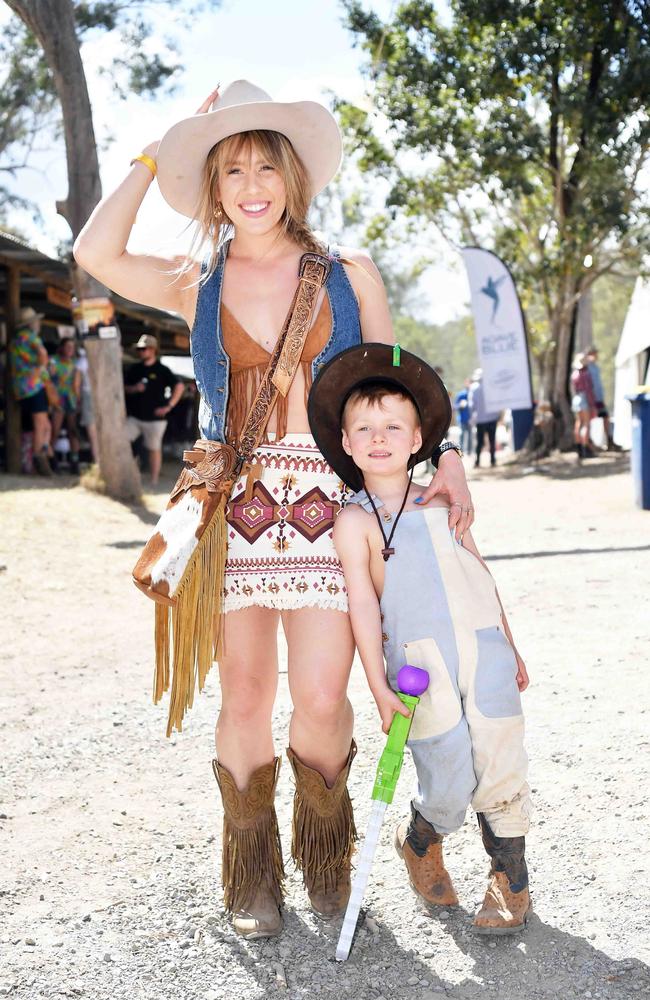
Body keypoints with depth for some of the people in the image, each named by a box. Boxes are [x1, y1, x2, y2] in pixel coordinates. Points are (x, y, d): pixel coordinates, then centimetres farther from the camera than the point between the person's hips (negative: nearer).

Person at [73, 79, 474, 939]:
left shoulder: (350, 276, 10)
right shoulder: (197, 289, 10)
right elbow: (98, 253, -6)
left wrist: (445, 459, -3)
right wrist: (155, 154, 5)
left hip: (329, 501, 0)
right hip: (235, 502, 1)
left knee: (322, 700, -5)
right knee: (245, 697, 3)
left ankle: (325, 855, 24)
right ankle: (253, 876, 25)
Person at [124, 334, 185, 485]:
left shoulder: (162, 370, -5)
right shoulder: (134, 369, 9)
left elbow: (179, 386, -6)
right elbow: (124, 388, 14)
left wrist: (169, 406, -10)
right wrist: (134, 389, -8)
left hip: (155, 418, -5)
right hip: (134, 416, 5)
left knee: (154, 449, 2)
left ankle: (154, 482, 10)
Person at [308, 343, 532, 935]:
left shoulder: (441, 504, 13)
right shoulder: (355, 521, 0)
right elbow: (363, 603, -5)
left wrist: (509, 647, 23)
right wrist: (379, 686, -10)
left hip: (484, 648, 4)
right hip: (419, 663, -4)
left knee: (501, 766, 1)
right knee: (450, 784, -7)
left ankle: (511, 879, 24)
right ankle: (419, 842, 28)